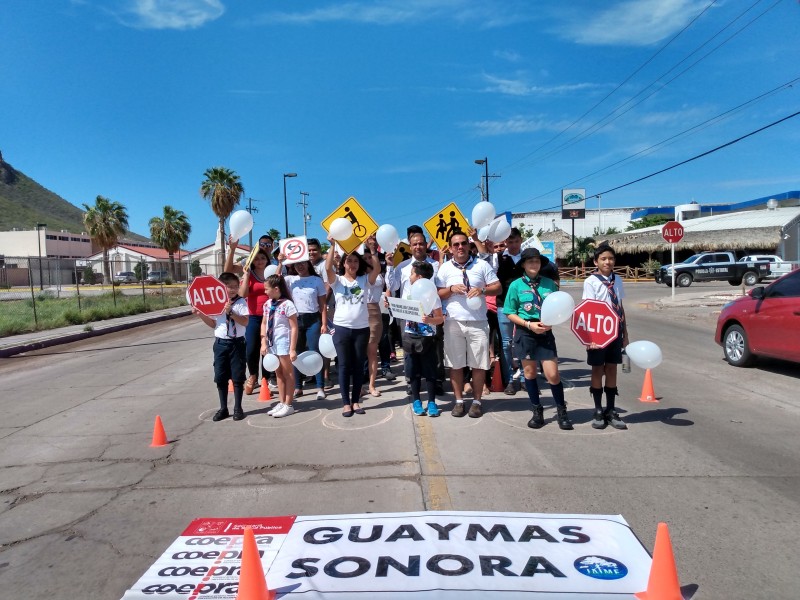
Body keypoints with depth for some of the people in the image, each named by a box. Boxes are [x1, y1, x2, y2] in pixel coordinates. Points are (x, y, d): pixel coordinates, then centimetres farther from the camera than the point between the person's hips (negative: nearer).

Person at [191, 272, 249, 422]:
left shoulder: (241, 302, -6)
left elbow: (245, 322, -16)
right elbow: (213, 324, 13)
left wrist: (231, 312, -24)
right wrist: (200, 314, 3)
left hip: (236, 343, -4)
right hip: (220, 343, 4)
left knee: (237, 377, 4)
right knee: (220, 377, 8)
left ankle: (238, 408, 16)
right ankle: (223, 408, 21)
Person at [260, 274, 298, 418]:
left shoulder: (287, 304, -15)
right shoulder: (267, 304, 6)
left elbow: (294, 328, -15)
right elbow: (264, 324, 13)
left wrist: (293, 349, -17)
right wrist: (264, 343, 2)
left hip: (284, 342, -7)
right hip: (272, 342, 7)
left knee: (288, 373, 6)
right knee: (278, 373, 16)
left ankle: (288, 405, 15)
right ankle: (281, 402, 27)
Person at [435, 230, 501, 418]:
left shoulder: (482, 265, 4)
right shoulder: (445, 268, 6)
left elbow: (497, 287, 3)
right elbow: (437, 294, 7)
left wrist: (482, 290, -15)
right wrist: (451, 289, -12)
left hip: (478, 323, 0)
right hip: (453, 323, 1)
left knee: (478, 364, 4)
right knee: (456, 364, 5)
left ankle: (476, 402, 17)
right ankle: (459, 401, 17)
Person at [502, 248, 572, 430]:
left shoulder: (549, 283, 3)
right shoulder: (516, 285, -2)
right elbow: (510, 313, -1)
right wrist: (529, 324, -13)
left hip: (545, 333, 0)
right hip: (525, 333, 0)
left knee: (552, 374, -3)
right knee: (529, 372, 9)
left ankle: (561, 411, 16)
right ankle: (537, 411, 25)